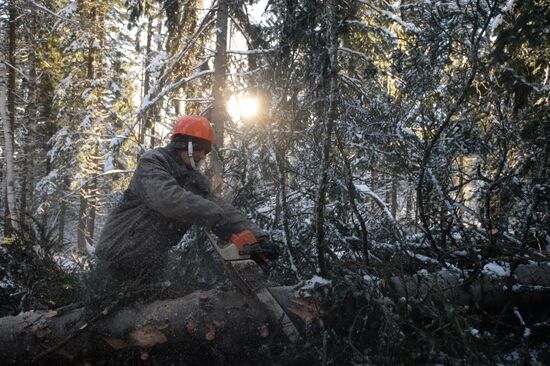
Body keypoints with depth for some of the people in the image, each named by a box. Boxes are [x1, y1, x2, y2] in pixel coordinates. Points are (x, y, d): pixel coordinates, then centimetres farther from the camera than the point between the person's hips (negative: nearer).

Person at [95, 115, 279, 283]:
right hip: (119, 256, -7)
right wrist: (217, 217, -40)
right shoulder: (152, 162, -13)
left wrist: (258, 237, -21)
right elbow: (168, 197, -34)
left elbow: (222, 208, -5)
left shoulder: (194, 180, 8)